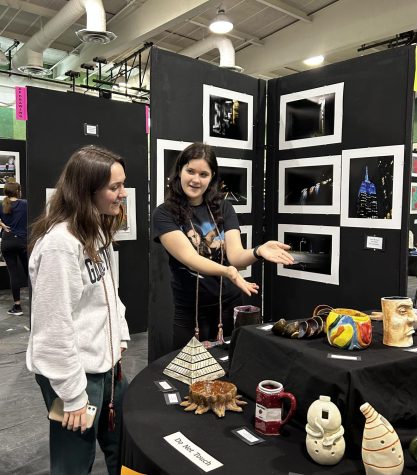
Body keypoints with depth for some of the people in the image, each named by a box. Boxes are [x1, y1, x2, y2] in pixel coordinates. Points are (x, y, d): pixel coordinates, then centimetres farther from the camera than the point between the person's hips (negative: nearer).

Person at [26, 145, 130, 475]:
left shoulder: (98, 231, 5)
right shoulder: (59, 243, -25)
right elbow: (54, 325, -23)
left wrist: (119, 339, 11)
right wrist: (73, 394, -17)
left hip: (106, 362, 8)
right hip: (75, 372, -8)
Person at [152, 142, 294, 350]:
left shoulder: (223, 207, -2)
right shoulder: (164, 214, -10)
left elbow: (235, 255, -12)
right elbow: (189, 258, -22)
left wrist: (258, 251, -34)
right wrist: (227, 271, -40)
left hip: (229, 307, 3)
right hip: (189, 312, -2)